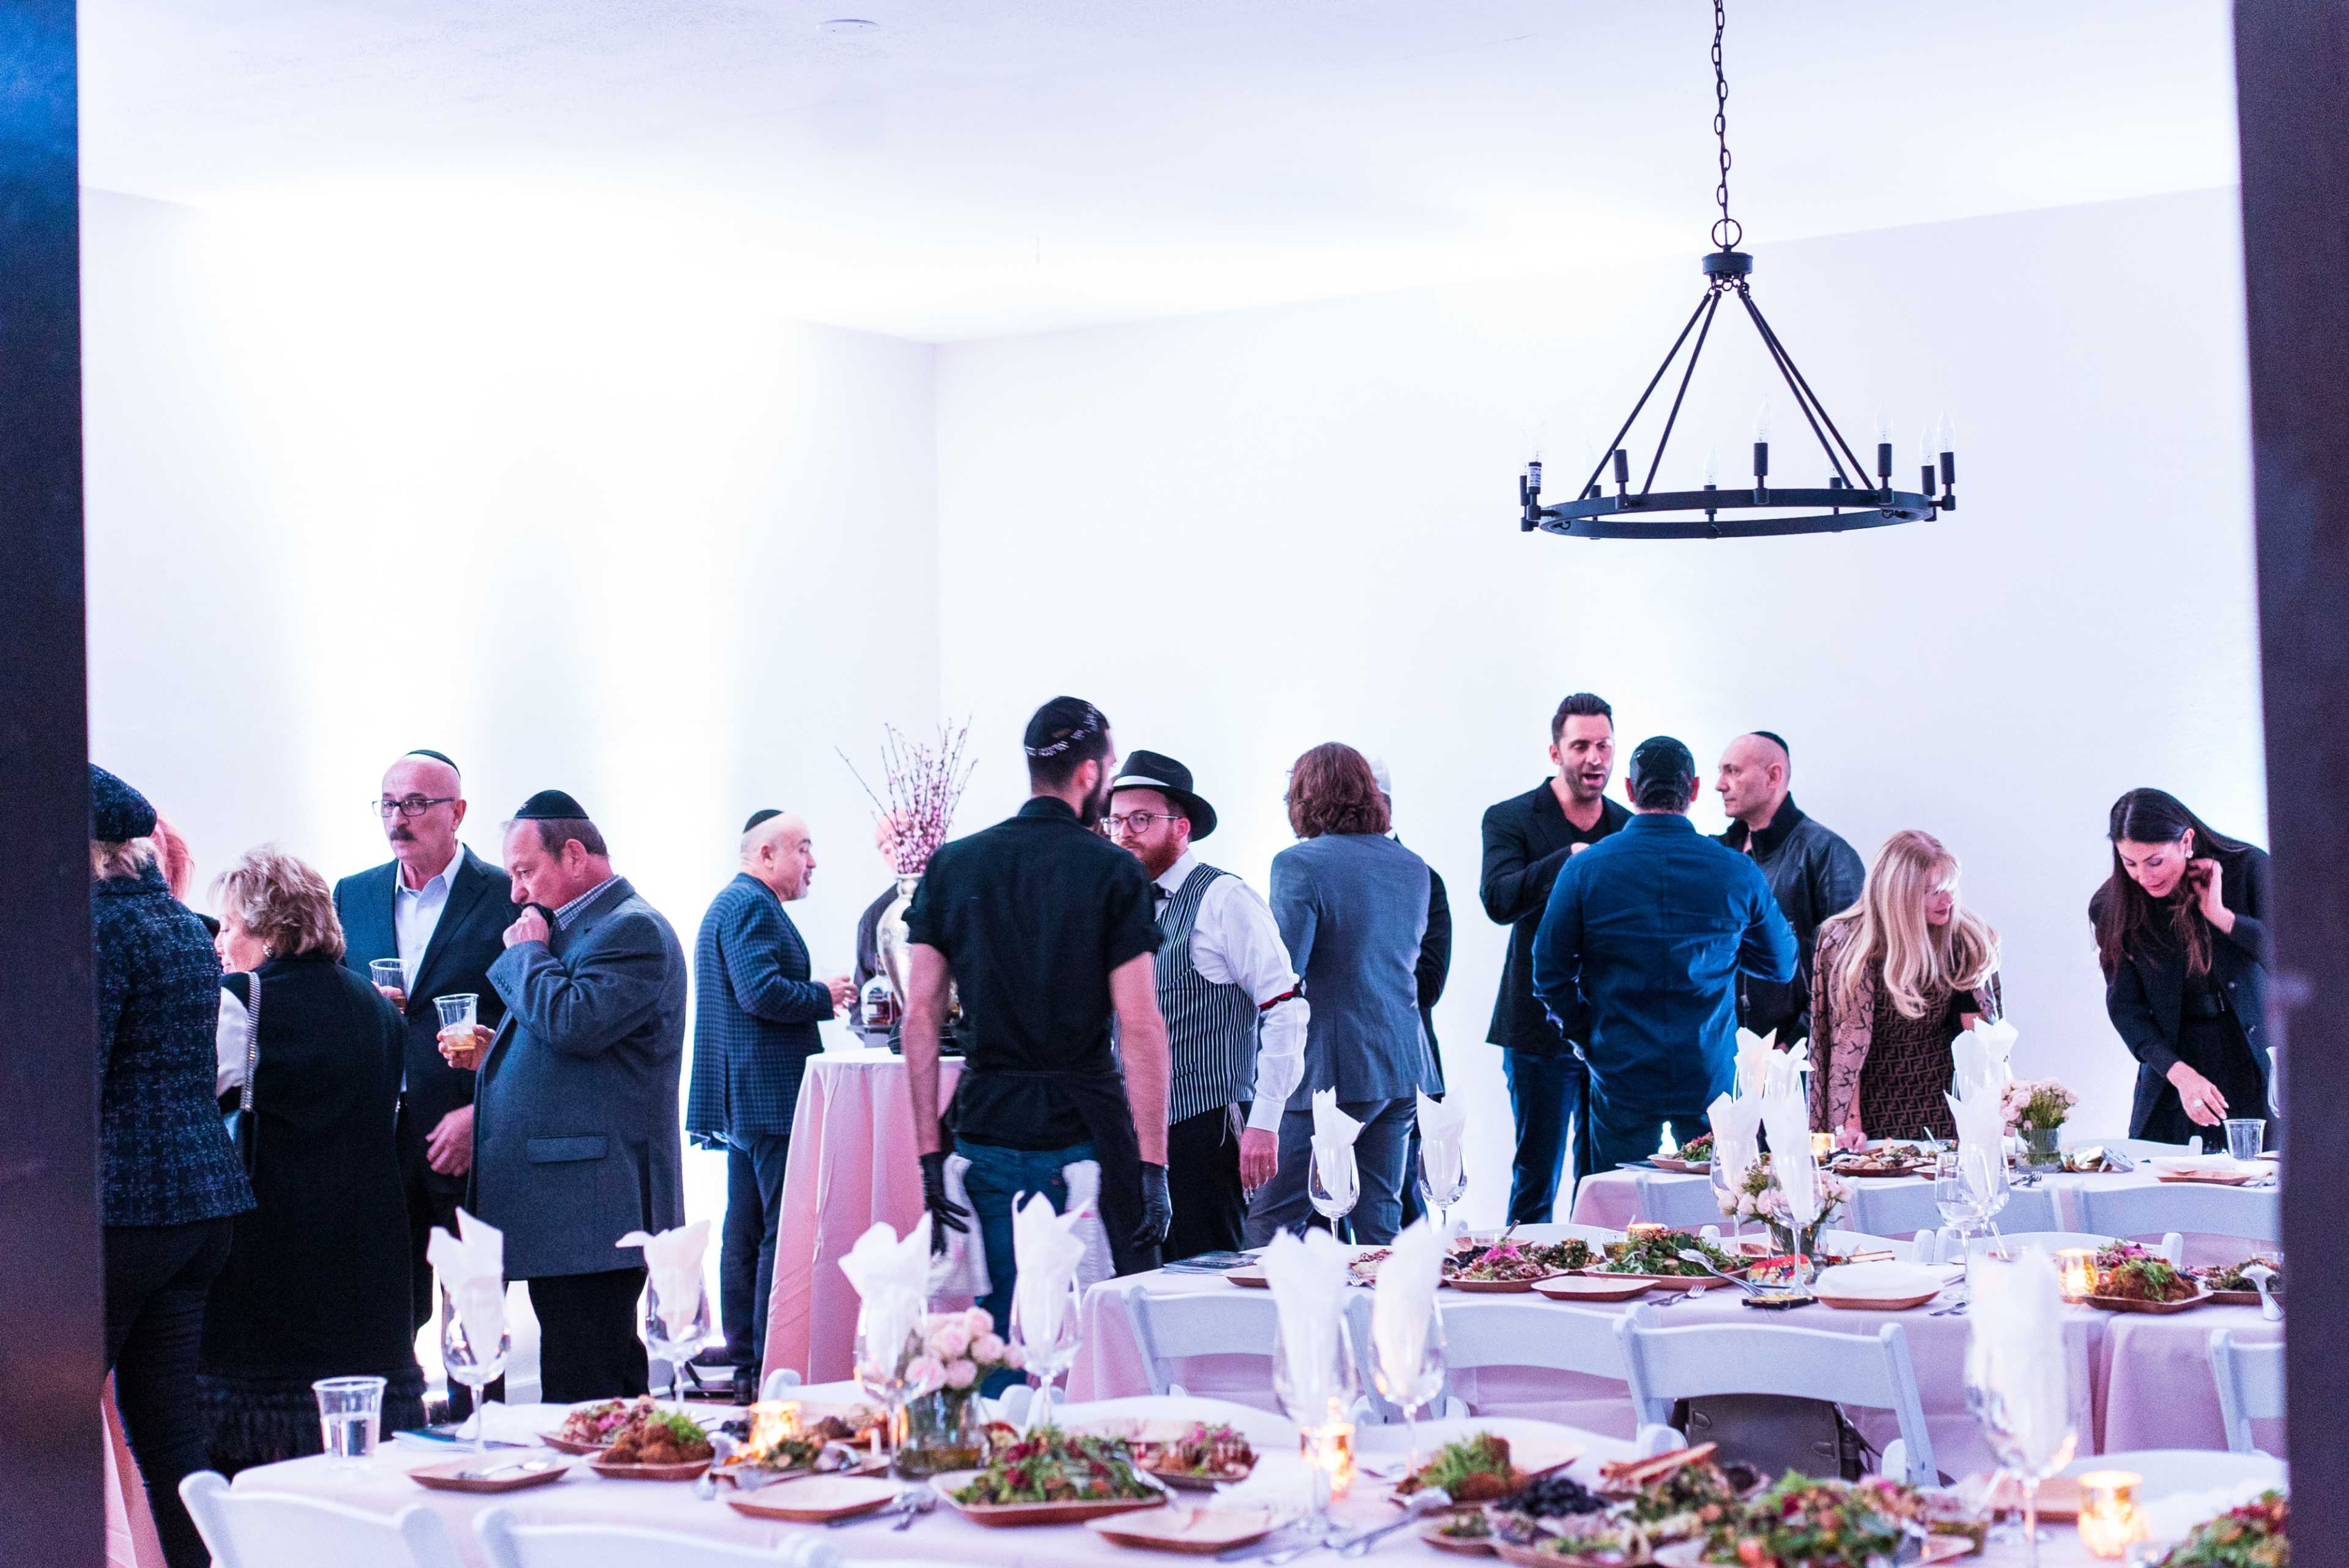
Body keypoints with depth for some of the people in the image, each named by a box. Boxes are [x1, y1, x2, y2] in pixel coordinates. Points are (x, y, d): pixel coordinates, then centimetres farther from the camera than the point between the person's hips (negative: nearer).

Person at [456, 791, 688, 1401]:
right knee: (609, 1401, 13)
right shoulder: (570, 930, 22)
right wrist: (491, 1057, 13)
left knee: (582, 1403, -10)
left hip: (592, 1208, -11)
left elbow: (573, 1023, -24)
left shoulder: (633, 930, -10)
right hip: (572, 1210, 11)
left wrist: (526, 951, -7)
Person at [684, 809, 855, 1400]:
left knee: (746, 1232, 13)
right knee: (783, 1232, -9)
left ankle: (745, 1366, 18)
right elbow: (762, 992, -23)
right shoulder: (751, 906, -13)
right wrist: (824, 997, -10)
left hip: (745, 1100, 11)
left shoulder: (735, 902, 22)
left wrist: (818, 998, 15)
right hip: (771, 1096, -11)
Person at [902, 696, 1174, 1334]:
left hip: (987, 1130, 4)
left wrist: (930, 1155, 5)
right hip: (1085, 1134, -4)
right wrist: (1153, 1166, -8)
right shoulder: (1113, 871, -4)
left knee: (1000, 1341, 9)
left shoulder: (951, 865, 7)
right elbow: (1141, 1028, -10)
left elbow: (920, 1017, 3)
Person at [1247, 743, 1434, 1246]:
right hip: (1404, 1068, 7)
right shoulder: (1413, 866, 12)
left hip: (1333, 1069, -7)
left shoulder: (1299, 864, -11)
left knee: (1268, 1222, -2)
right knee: (1379, 1219, 11)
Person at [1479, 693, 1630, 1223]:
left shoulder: (1631, 828, 11)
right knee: (1537, 1180, 1)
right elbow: (1498, 901, -18)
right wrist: (1570, 857, -26)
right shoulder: (1510, 820, -2)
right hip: (1542, 1029, -4)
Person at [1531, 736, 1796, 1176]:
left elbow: (1550, 972, -4)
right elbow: (1781, 965, 8)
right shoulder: (1738, 872, -5)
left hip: (1621, 1074, -1)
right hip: (1711, 1075, 1)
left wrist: (1588, 1039, 9)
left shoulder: (1585, 868, -8)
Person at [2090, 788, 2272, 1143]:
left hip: (2258, 1061, -1)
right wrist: (2180, 1074, -17)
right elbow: (2125, 1008, -4)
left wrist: (2220, 915, -19)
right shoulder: (2112, 908, -4)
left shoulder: (2248, 868, -8)